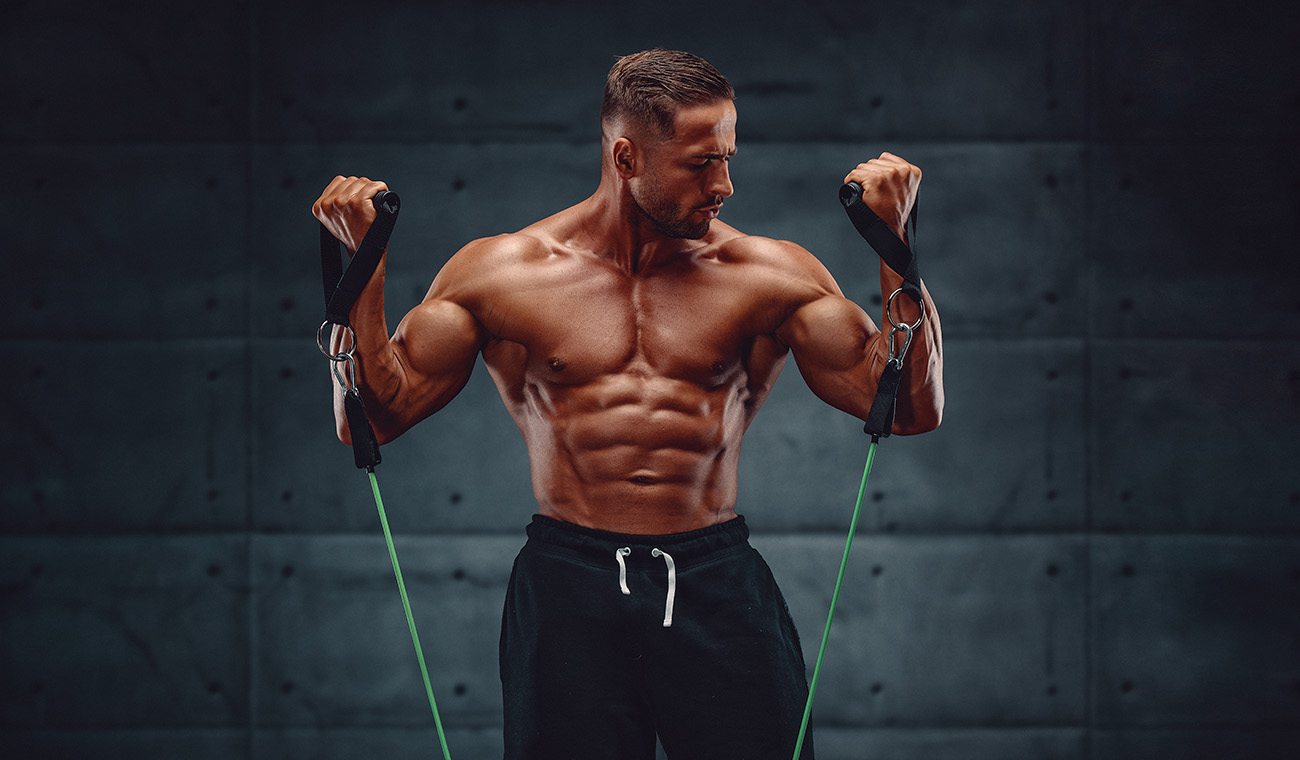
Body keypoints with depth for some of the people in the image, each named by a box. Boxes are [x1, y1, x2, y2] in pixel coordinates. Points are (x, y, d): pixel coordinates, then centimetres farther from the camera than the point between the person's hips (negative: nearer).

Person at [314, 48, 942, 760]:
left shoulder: (770, 274, 6)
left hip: (718, 589, 1)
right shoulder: (499, 272, 5)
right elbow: (371, 418, 5)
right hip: (568, 587, 0)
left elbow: (911, 409, 3)